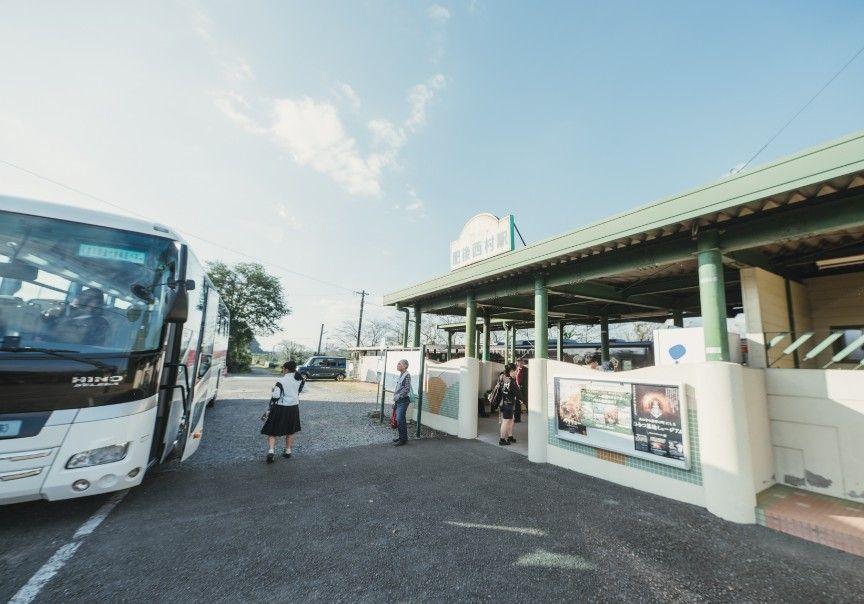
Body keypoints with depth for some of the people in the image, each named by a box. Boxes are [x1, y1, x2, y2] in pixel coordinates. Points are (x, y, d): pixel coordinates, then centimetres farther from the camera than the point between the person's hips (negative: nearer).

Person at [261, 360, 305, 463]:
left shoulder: (281, 381, -17)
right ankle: (288, 451, 28)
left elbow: (275, 396, -18)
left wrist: (270, 409, -6)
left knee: (273, 431, 8)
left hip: (280, 408, -5)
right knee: (290, 431, 20)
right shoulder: (299, 379, -2)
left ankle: (271, 451, -6)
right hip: (293, 408, 5)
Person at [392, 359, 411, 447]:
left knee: (400, 419, -9)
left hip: (404, 400, -9)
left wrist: (398, 396, -16)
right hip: (398, 400, 9)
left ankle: (403, 439, -1)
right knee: (399, 419, 13)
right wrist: (395, 400, 20)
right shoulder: (400, 375, 13)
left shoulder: (407, 375, -13)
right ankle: (401, 436, 24)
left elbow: (407, 389, -19)